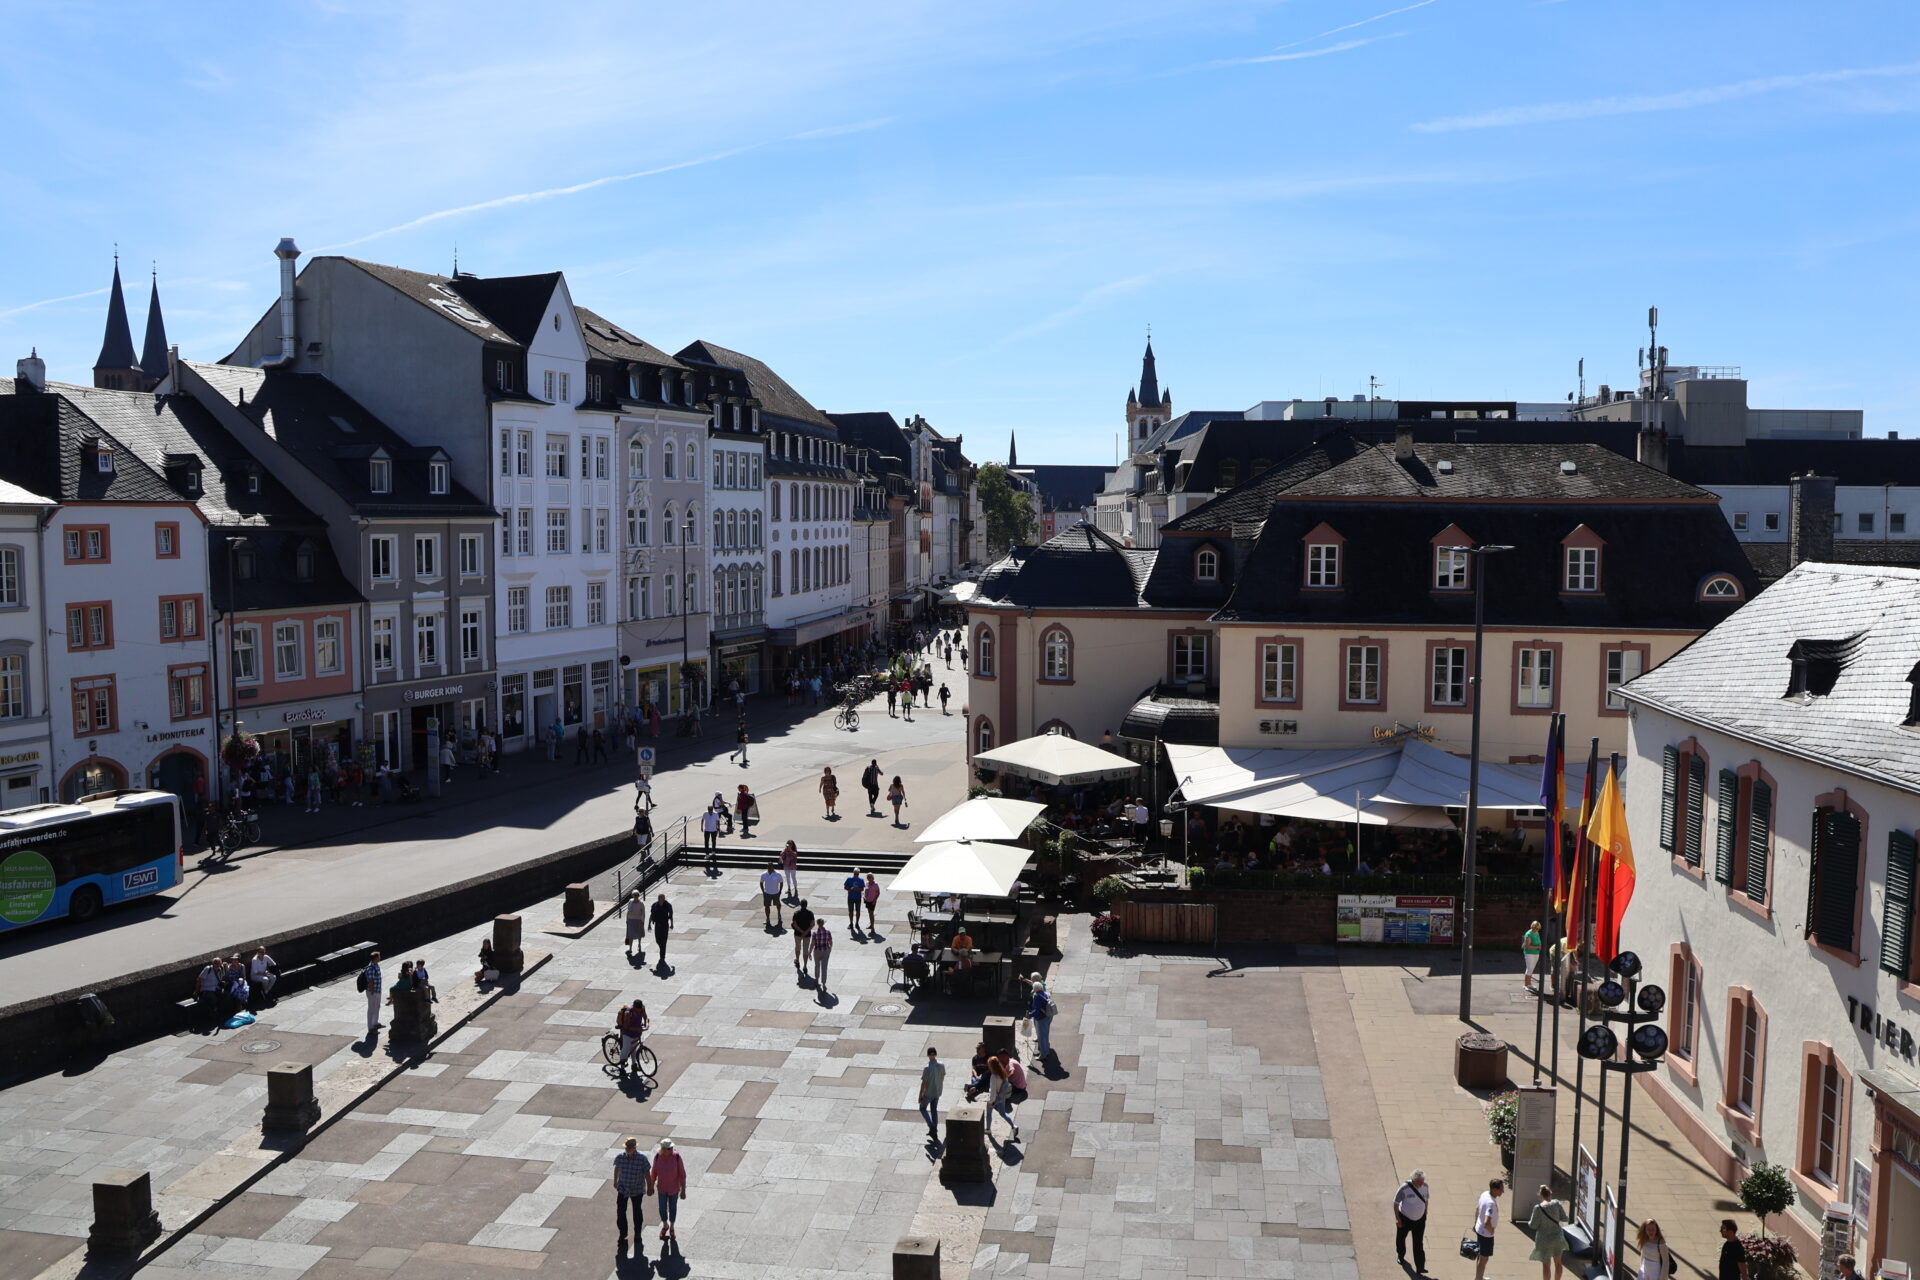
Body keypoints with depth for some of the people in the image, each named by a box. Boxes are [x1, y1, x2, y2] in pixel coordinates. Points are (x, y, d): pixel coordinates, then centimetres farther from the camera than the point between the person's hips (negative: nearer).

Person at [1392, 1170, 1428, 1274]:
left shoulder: (1425, 1186, -12)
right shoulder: (1405, 1188, -26)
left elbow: (1425, 1200, 7)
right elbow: (1396, 1203, -16)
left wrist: (1425, 1213, 12)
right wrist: (1397, 1218, -15)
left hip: (1420, 1219, 2)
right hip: (1405, 1218, -2)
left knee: (1419, 1243, 0)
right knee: (1401, 1238, 18)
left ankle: (1420, 1267, 3)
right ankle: (1401, 1256, 46)